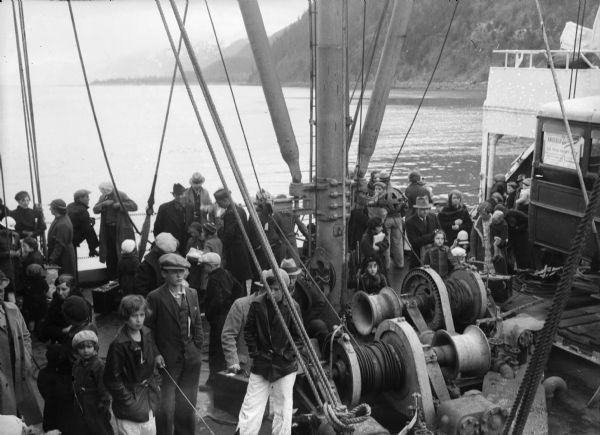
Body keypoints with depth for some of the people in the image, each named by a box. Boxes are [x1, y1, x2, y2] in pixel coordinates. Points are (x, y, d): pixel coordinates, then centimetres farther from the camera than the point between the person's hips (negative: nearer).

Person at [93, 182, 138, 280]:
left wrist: (120, 205, -25)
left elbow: (134, 206, -14)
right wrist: (104, 204, -15)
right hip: (107, 230, 5)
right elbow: (95, 210, 2)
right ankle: (112, 279, 15)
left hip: (121, 230, -5)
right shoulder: (102, 197, 11)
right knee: (110, 256, 5)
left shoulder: (121, 195, -6)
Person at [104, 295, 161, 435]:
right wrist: (128, 400, -14)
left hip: (149, 395, 6)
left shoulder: (147, 334, -2)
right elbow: (112, 379, -15)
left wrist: (156, 384, 8)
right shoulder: (119, 344, -21)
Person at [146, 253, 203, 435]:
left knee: (187, 406, 14)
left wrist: (197, 347, 7)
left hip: (191, 359, 5)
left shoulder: (192, 294, 6)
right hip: (167, 361, -5)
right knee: (166, 408, -2)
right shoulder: (155, 297, -10)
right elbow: (148, 329, -6)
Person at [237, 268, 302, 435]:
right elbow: (248, 331, 5)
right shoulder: (257, 304, -4)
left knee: (282, 409, 7)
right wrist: (254, 352, -1)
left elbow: (298, 336, 1)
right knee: (251, 407, 1)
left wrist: (289, 354, -7)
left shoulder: (291, 307, -8)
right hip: (260, 365, 1)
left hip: (285, 366, -1)